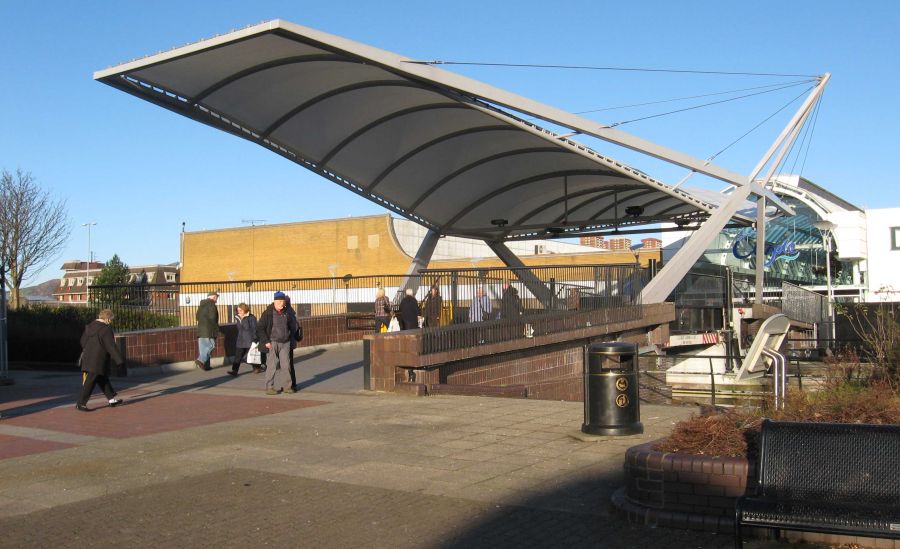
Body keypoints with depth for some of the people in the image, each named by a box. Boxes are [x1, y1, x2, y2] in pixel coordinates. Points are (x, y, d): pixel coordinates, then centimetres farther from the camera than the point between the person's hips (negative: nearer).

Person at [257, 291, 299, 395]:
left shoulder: (286, 313, 6)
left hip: (285, 343, 4)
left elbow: (293, 325, 22)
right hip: (273, 343, -4)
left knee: (286, 365, 5)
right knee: (272, 365, -4)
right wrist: (266, 341, -11)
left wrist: (291, 338, 15)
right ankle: (269, 387, 2)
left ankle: (286, 386, 13)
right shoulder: (268, 313, -8)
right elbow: (260, 328, -7)